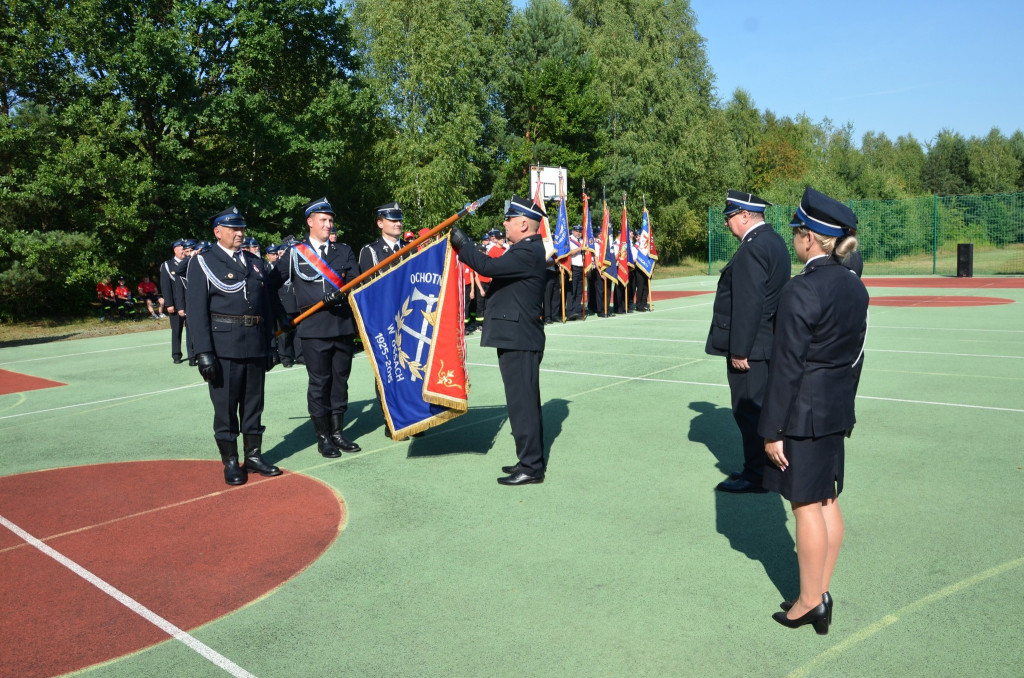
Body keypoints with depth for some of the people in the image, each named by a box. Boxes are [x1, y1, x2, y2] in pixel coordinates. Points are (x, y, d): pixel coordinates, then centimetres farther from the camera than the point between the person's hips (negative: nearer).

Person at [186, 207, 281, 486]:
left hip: (255, 345, 5)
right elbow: (196, 310, -7)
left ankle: (254, 456, 22)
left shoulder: (254, 261, 16)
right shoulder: (203, 262, -1)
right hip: (224, 345, -5)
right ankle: (230, 462, 13)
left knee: (253, 403, 11)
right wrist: (203, 352, -14)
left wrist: (268, 345, 13)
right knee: (225, 405, 2)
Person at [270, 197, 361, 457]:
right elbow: (271, 285, 6)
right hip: (314, 328, -3)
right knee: (319, 382, 2)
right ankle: (323, 438, 13)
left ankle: (337, 432, 22)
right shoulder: (294, 253, 4)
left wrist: (341, 295, -18)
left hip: (344, 325, 3)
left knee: (340, 379, 10)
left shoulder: (343, 251, 11)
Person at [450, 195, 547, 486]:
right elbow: (496, 269, 15)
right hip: (517, 338, 11)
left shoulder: (528, 252, -17)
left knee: (522, 402, -5)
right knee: (526, 401, 16)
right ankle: (531, 459, 26)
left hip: (519, 341, -11)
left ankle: (531, 467, 2)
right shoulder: (527, 250, 16)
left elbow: (489, 266, -27)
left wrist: (462, 243, -15)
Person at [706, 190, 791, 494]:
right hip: (767, 341, 10)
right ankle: (761, 467, 28)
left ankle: (756, 475, 8)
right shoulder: (774, 240, 13)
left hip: (750, 345, -10)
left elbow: (748, 304, -23)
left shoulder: (753, 249, -19)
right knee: (760, 409, 17)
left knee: (749, 410, -1)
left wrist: (739, 350, -20)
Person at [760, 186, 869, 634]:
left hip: (803, 413, -9)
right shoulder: (855, 286, 6)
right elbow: (854, 355, 13)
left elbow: (786, 367, -19)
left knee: (807, 505, 2)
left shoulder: (802, 291, -20)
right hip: (837, 411, 9)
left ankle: (809, 602, 15)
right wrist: (843, 401, 22)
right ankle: (821, 593, 28)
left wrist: (772, 430, -14)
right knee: (827, 501, 15)